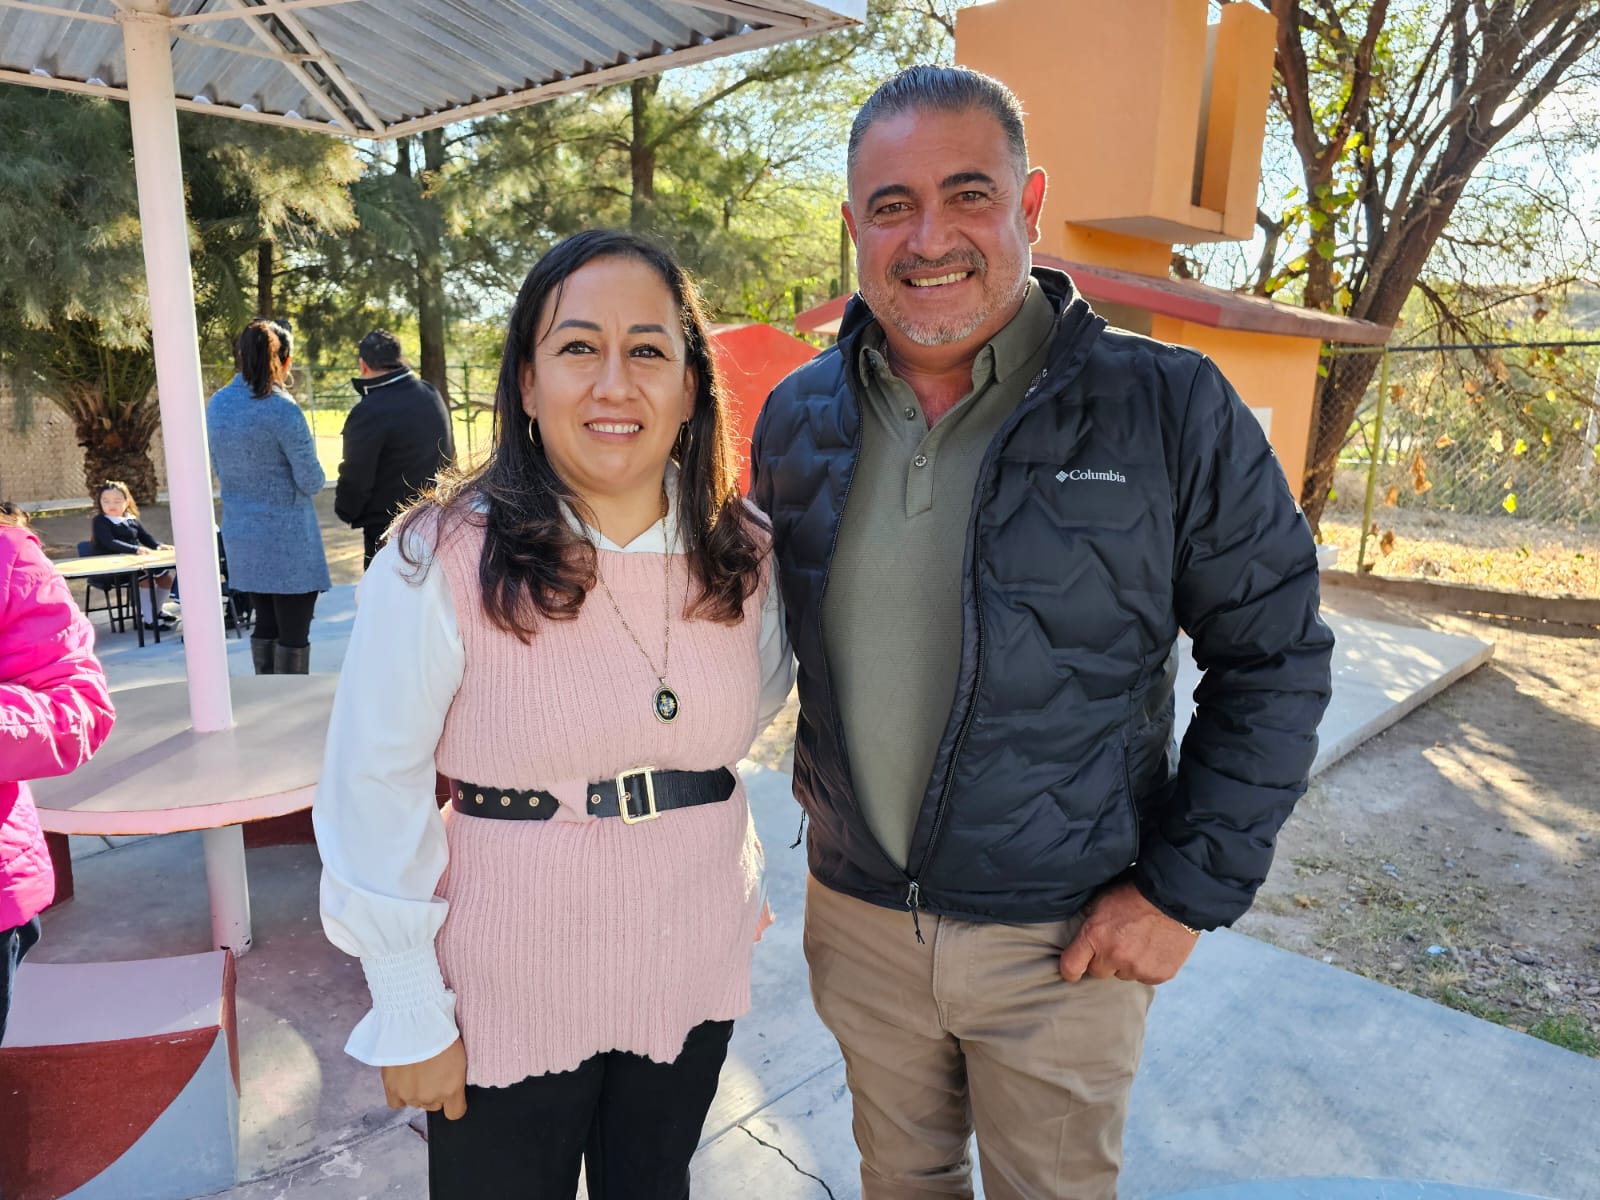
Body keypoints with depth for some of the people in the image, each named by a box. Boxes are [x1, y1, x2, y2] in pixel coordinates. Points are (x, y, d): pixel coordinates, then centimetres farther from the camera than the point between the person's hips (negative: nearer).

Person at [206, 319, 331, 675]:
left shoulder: (217, 405, 3)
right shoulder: (282, 410, -17)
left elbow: (219, 470, 14)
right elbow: (311, 482, -14)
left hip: (241, 535, 7)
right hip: (287, 538, -7)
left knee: (265, 623, 17)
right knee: (293, 632, 0)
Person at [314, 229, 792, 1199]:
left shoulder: (745, 558, -5)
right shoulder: (441, 563, -18)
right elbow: (376, 800, -13)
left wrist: (743, 874, 7)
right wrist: (411, 1019, -9)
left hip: (694, 980, 4)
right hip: (509, 1001, -3)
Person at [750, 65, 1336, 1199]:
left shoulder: (1173, 411, -14)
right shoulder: (796, 416, -2)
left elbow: (1274, 657, -8)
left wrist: (1190, 889, -11)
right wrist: (826, 800, 7)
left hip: (1067, 936, -2)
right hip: (857, 912, 3)